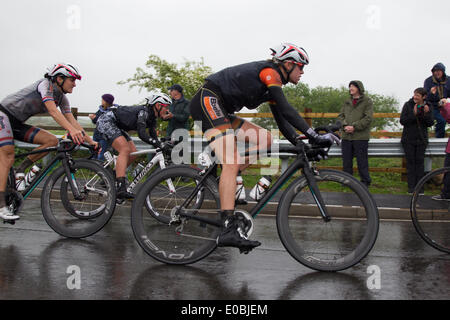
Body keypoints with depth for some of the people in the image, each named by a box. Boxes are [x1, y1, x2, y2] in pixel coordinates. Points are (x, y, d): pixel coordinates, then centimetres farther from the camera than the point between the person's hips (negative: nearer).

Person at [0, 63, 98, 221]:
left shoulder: (62, 99, 3)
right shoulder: (46, 84, -20)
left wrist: (90, 141, -11)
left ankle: (21, 170, -3)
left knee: (52, 140, -11)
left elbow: (72, 120, -1)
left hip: (18, 123, 8)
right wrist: (72, 130, -48)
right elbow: (52, 111, -35)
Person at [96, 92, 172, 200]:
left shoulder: (152, 118, 4)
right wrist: (160, 144, -42)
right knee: (125, 150, -26)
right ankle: (121, 189, -36)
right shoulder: (144, 111, -24)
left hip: (117, 126, 10)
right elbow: (142, 134, -36)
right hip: (106, 121, -10)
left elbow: (153, 137, 4)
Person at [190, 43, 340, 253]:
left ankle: (223, 181, 2)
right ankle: (230, 230, -32)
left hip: (221, 111, 10)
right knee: (232, 163, -24)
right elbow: (286, 109, -21)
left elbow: (282, 120, 17)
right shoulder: (270, 72, -9)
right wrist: (315, 136, -23)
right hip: (208, 101, -10)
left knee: (265, 139, 4)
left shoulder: (273, 86, 19)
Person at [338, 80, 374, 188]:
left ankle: (365, 181, 10)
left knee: (362, 160, -1)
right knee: (346, 160, 9)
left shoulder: (367, 101, -1)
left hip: (361, 136, -5)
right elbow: (340, 116, 13)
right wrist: (345, 125, -7)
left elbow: (368, 118, -10)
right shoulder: (347, 102, 16)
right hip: (346, 136, 5)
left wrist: (354, 127, -16)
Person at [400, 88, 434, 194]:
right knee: (410, 162, 1)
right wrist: (414, 114, -22)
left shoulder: (427, 107, 2)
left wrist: (426, 113, -19)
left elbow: (430, 123, -2)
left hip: (421, 139, 1)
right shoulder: (408, 105, -3)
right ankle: (411, 186, 6)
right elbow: (402, 121, -9)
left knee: (420, 162, 2)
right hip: (408, 139, -1)